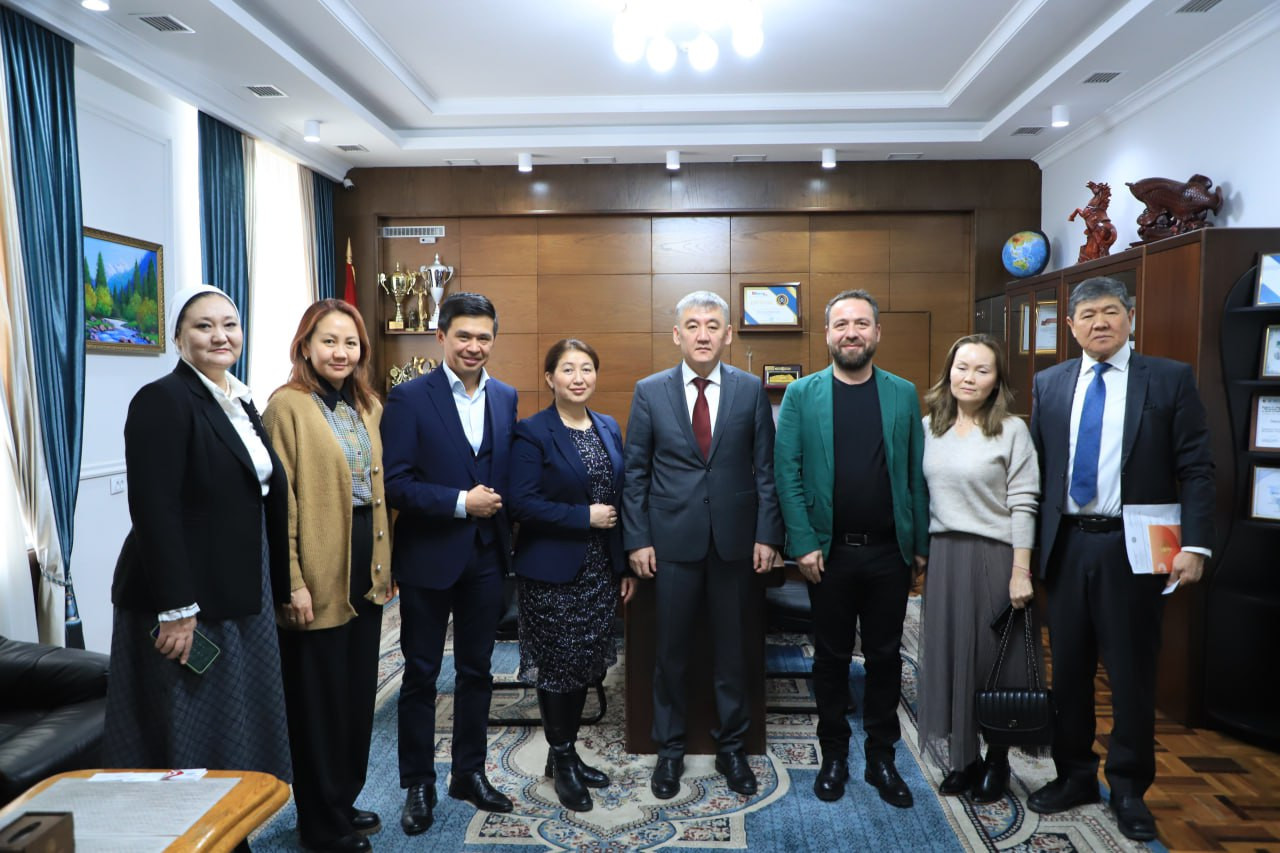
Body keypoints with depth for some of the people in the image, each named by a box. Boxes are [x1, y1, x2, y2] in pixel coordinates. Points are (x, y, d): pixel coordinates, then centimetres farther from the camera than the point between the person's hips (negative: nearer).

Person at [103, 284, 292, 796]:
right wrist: (176, 609, -22)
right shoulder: (162, 401, -13)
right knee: (186, 739, 6)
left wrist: (274, 591, 13)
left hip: (241, 596, 8)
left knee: (238, 732, 17)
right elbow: (154, 512, -20)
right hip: (187, 602, -8)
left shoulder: (240, 403, 11)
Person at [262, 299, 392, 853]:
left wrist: (384, 562, 13)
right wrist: (292, 584, -17)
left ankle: (344, 802, 34)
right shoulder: (287, 406, -11)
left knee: (358, 690, 16)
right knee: (318, 696, 6)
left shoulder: (368, 407, 11)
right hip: (318, 573, -7)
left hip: (365, 565, 7)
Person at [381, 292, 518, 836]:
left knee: (476, 670, 16)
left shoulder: (506, 397, 4)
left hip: (487, 556, 4)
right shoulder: (408, 398, -9)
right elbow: (394, 482, -14)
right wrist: (460, 502, -19)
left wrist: (499, 510, -3)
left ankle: (470, 774, 33)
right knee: (421, 675, 11)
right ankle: (417, 786, 28)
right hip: (429, 558, -4)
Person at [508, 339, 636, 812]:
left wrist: (626, 565, 9)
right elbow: (523, 504, -18)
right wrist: (585, 516, -18)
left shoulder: (609, 428, 8)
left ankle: (568, 754, 33)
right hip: (552, 573, -5)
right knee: (557, 668, 6)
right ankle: (560, 760, 26)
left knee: (586, 666, 14)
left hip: (600, 572, 6)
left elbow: (620, 499, 11)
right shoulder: (531, 432, -10)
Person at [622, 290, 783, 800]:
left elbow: (765, 469, 2)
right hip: (672, 541, 0)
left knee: (733, 649, 12)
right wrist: (637, 539, -3)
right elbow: (635, 472, 2)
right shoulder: (649, 392, 1)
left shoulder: (751, 390, 2)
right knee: (671, 652, 10)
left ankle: (731, 747, 31)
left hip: (736, 541, 1)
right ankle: (670, 749, 29)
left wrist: (767, 535, -3)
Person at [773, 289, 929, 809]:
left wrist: (920, 544, 2)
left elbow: (916, 474, 4)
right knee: (831, 658, 11)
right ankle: (834, 756, 28)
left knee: (885, 656, 12)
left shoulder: (903, 394, 4)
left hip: (889, 552, 2)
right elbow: (786, 471, -5)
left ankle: (881, 758, 28)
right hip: (829, 552, -1)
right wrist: (804, 544, -11)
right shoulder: (802, 394, -1)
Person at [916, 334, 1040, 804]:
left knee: (994, 659, 7)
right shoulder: (929, 427, 7)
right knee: (948, 656, 9)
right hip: (944, 555, 4)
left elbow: (1023, 504, -8)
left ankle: (997, 761, 26)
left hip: (994, 556, -4)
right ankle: (961, 759, 25)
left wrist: (1021, 570, -13)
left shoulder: (1012, 430, -5)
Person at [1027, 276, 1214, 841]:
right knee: (1068, 668, 13)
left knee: (1132, 672, 7)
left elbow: (1196, 469, -5)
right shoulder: (1049, 384, 7)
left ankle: (1129, 789, 25)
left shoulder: (1170, 379, -1)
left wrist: (1194, 545, -13)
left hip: (1133, 547, -3)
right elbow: (1038, 468, 7)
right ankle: (1074, 775, 30)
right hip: (1066, 546, 3)